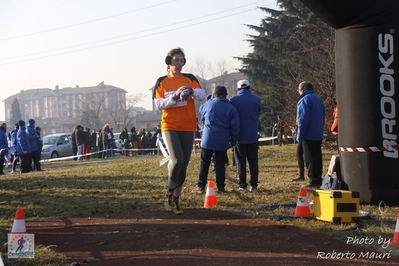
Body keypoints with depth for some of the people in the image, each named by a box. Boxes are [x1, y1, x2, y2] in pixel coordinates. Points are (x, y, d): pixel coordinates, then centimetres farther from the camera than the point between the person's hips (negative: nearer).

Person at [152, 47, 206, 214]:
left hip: (188, 128, 3)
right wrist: (175, 96, -18)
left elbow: (202, 96, -7)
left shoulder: (190, 79, 7)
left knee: (183, 166, 4)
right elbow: (158, 104, -5)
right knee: (177, 159, -22)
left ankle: (176, 199, 16)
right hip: (169, 127, -2)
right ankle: (169, 193, -1)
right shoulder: (161, 82, 5)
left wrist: (190, 91, -27)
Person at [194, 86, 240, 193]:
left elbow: (201, 111, 23)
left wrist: (210, 99, 27)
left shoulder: (208, 104, -1)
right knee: (220, 164, 7)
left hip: (207, 140, 0)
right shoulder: (231, 108, -1)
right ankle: (220, 186, 7)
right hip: (222, 142, 1)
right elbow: (235, 127, -3)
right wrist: (233, 141, 7)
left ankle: (201, 186, 4)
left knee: (204, 163, 5)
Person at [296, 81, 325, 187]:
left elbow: (303, 119, -17)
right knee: (317, 158, 12)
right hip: (318, 135, 8)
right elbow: (322, 117, 18)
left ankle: (313, 180, -7)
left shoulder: (304, 100, -12)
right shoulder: (318, 99, 14)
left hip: (309, 135, -8)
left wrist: (300, 135, -13)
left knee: (310, 159, -5)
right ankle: (318, 179, 15)